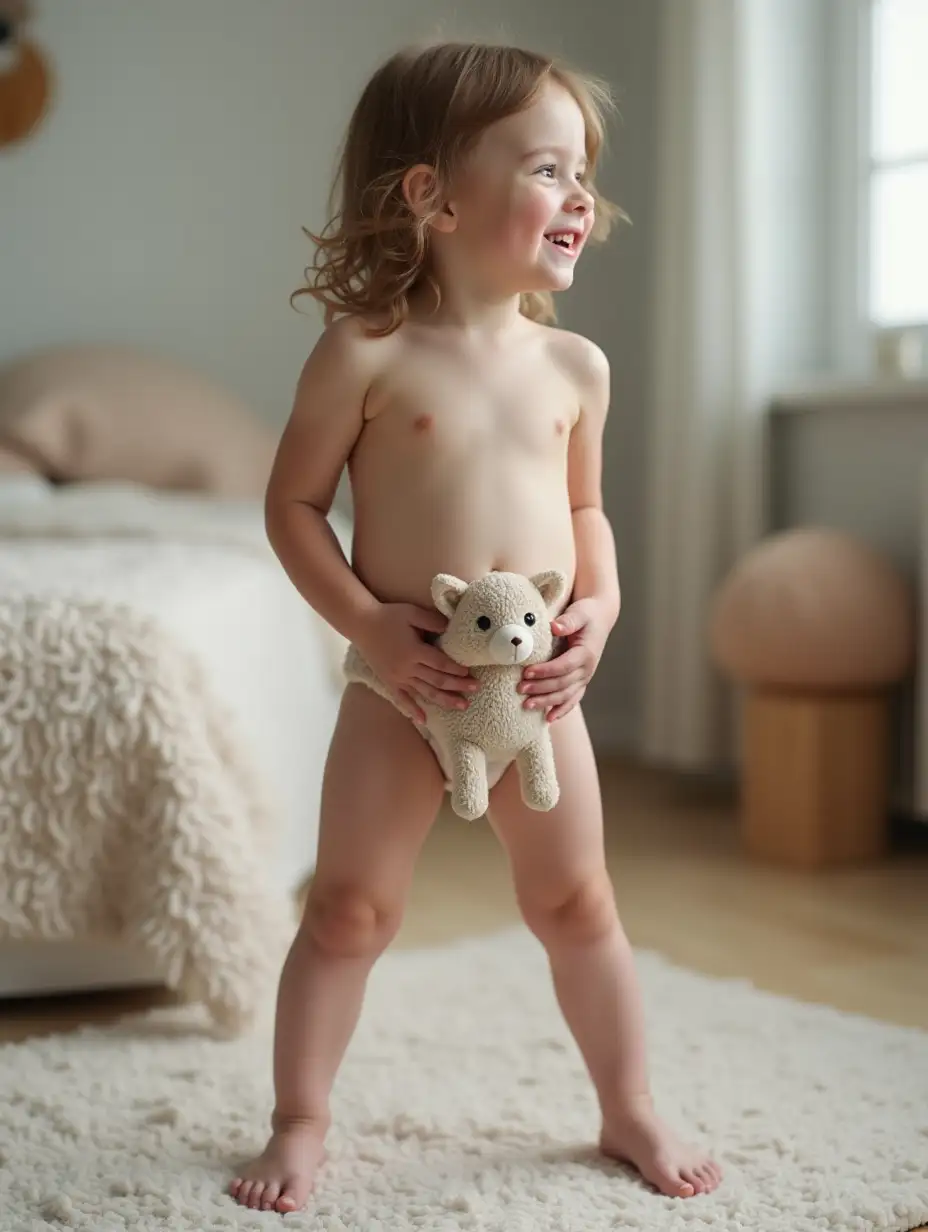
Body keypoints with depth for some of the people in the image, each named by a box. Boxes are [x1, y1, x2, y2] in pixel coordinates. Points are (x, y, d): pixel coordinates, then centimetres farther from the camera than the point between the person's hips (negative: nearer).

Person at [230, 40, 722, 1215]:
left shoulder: (574, 365, 3)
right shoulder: (365, 353, -10)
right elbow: (293, 504, -5)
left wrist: (600, 605, -4)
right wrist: (368, 622, -16)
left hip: (540, 688, 3)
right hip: (403, 687, -3)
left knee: (577, 904, 12)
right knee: (349, 909, 4)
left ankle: (631, 1111, 30)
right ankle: (299, 1123, 23)